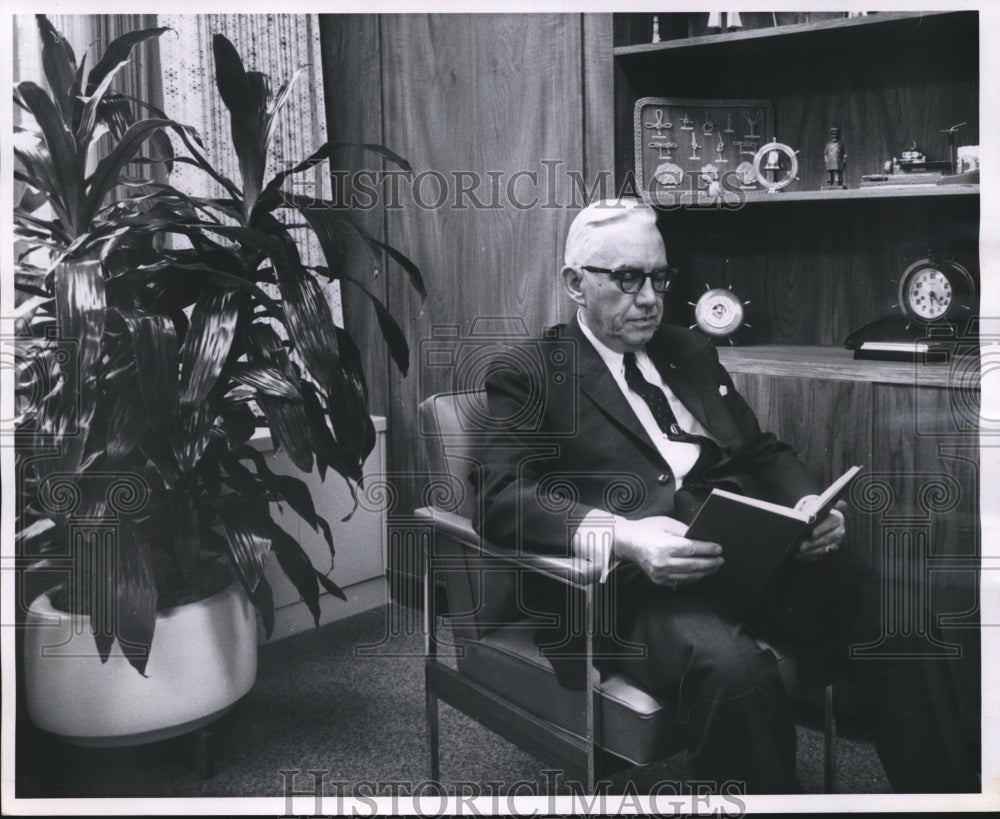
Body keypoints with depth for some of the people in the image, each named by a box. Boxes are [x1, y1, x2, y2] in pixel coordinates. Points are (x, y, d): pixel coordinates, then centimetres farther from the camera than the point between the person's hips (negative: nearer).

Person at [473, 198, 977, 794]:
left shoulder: (692, 353, 25)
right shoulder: (529, 376, 6)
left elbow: (764, 454, 24)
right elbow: (504, 497, -8)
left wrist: (810, 506, 0)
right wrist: (623, 537, -26)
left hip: (746, 554, 6)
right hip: (633, 584, -5)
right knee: (733, 669, -35)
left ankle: (946, 792, -6)